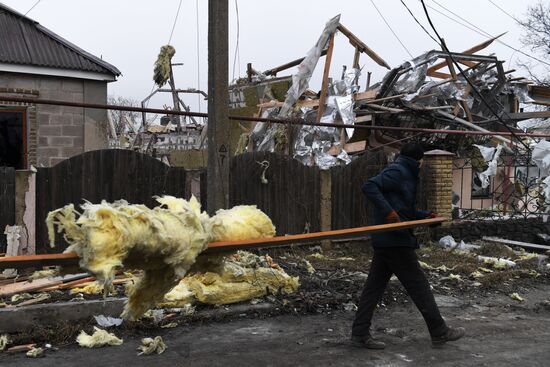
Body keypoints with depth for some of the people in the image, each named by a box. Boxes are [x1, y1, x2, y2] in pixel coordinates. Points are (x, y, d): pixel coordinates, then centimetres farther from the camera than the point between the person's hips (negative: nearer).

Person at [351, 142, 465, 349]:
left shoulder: (405, 174, 21)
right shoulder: (398, 171, -10)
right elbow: (369, 186, -23)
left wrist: (425, 215, 16)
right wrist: (388, 211, -27)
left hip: (385, 241, 10)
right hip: (396, 241, -10)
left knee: (375, 286, 8)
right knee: (418, 285, 1)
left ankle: (360, 333, 11)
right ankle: (439, 333, 13)